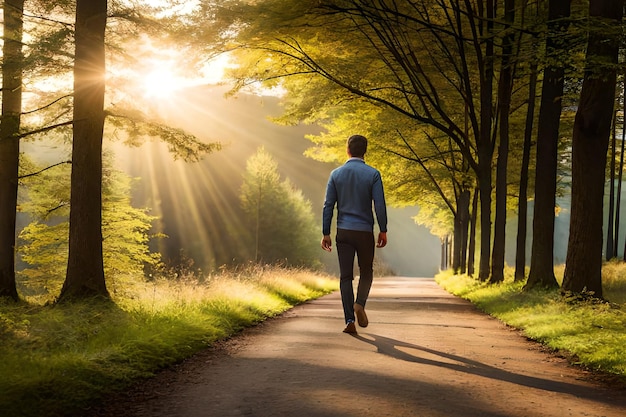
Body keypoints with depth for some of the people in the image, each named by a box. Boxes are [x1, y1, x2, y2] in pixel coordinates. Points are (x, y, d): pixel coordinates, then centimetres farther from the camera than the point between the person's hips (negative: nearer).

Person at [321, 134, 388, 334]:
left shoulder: (336, 174, 1)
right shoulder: (373, 174, -5)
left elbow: (328, 205, 1)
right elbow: (380, 205, -8)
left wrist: (326, 233, 5)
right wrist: (383, 230, 2)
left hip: (343, 231, 1)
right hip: (365, 231, -1)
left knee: (345, 276, 5)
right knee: (366, 272, 16)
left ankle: (349, 320, -2)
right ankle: (360, 303, -10)